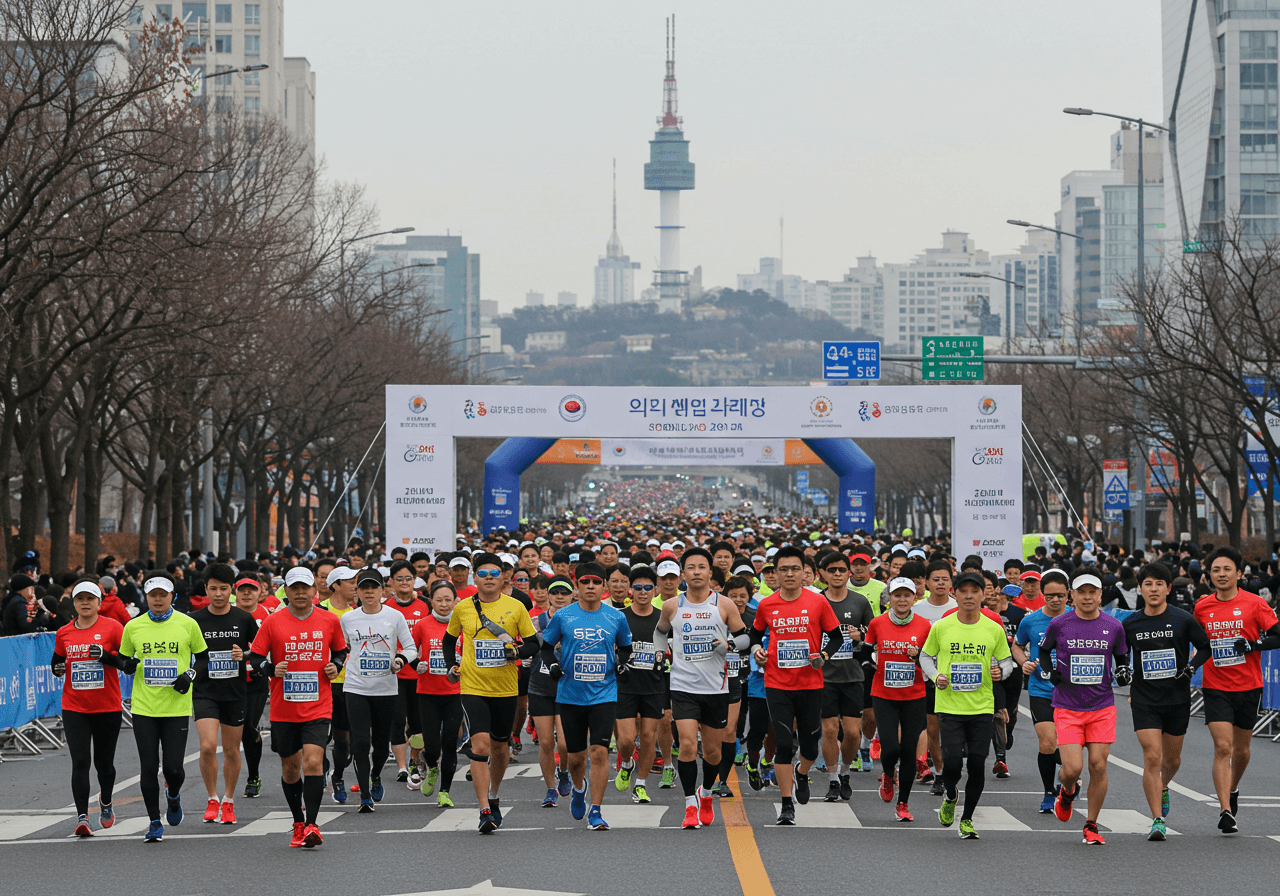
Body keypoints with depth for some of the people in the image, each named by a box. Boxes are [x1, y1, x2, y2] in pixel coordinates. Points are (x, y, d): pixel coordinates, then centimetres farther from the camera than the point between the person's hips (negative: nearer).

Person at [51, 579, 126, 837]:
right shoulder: (64, 633, 6)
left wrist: (106, 656, -20)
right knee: (80, 762, -10)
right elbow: (57, 662, 20)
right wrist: (58, 668, -3)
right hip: (74, 707, 1)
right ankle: (82, 817, -10)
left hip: (108, 707, -1)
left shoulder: (112, 627, -4)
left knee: (104, 762, 10)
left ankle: (106, 801, 39)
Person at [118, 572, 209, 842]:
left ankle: (173, 796, 30)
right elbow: (123, 658, 15)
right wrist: (127, 665, -8)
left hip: (177, 707, -1)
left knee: (173, 767, -5)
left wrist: (190, 674, -8)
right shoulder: (133, 627, 3)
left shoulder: (188, 625, -1)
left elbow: (203, 656, 10)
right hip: (144, 707, 1)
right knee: (148, 768, -1)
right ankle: (154, 822, 13)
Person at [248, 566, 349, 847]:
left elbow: (341, 649, 18)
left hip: (318, 706, -1)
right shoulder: (273, 622, -1)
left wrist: (336, 666, -2)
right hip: (283, 707, 1)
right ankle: (298, 824, 28)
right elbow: (255, 656, 4)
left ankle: (311, 825, -14)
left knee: (313, 763, -17)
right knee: (290, 766, 11)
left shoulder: (330, 621, 2)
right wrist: (271, 669, -15)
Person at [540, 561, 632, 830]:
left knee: (600, 751, -13)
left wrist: (621, 661, -3)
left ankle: (595, 811, -7)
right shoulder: (562, 617, -1)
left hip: (604, 694, -1)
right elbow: (546, 646, 10)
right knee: (576, 756, 9)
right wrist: (552, 665, -9)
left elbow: (625, 647, 17)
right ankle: (579, 787, 44)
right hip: (570, 695, 1)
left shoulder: (616, 618, 1)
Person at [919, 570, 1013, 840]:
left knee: (977, 765, 0)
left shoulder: (994, 629, 1)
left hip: (982, 708, 1)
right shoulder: (940, 627, -1)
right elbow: (926, 656, 11)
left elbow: (1006, 661, 12)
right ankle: (949, 796, 22)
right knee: (952, 762, -12)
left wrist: (1000, 670, -10)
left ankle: (967, 819, 19)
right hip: (949, 706, -1)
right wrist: (936, 676, -7)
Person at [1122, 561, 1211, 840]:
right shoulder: (1130, 624, 0)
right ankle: (1157, 820, -10)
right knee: (1152, 757, -13)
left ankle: (1163, 788, 48)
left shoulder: (1183, 620, -5)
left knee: (1172, 758, 14)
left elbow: (1205, 647, 6)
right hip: (1145, 700, 0)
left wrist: (1193, 665, -11)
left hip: (1178, 700, 1)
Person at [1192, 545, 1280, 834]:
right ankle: (1225, 811, -15)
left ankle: (1233, 789, 42)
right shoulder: (1202, 606, 2)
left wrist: (1253, 645, -20)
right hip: (1216, 688, 0)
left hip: (1248, 687, 0)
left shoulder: (1254, 604, -6)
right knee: (1223, 748, -12)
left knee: (1241, 749, 13)